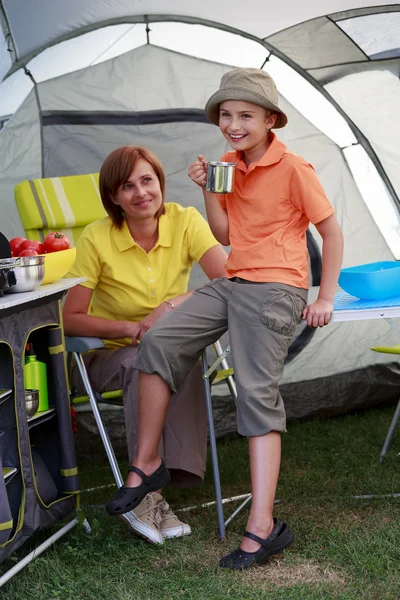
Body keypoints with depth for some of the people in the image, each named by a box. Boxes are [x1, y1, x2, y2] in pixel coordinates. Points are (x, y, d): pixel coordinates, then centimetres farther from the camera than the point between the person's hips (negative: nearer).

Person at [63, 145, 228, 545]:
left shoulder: (185, 222, -9)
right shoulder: (97, 239, -14)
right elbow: (71, 319, -11)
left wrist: (181, 301, -31)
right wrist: (133, 328, -23)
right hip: (107, 356, -1)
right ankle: (149, 492, -33)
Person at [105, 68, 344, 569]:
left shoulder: (292, 169, -9)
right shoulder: (229, 165, 11)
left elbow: (332, 233, -4)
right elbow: (225, 235, 12)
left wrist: (325, 299, -8)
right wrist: (207, 189, -2)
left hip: (275, 289, -7)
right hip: (231, 283, 7)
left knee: (257, 392, -15)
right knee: (159, 341, -9)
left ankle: (262, 528, -15)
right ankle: (146, 463, 4)